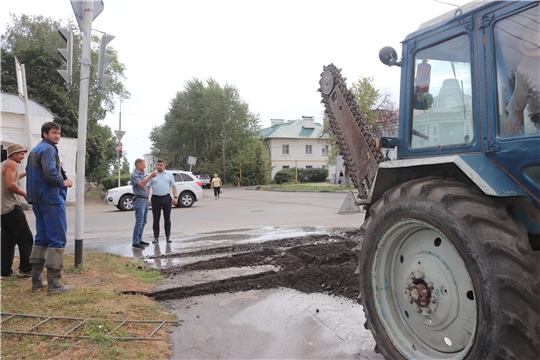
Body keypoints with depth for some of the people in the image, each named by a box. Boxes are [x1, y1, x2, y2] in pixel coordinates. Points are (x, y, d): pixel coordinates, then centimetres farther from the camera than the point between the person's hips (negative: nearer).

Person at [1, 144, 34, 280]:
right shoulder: (11, 164, -10)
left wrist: (25, 174, 28)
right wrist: (25, 194, -11)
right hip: (12, 207, -10)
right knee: (25, 238, -6)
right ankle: (26, 269, -5)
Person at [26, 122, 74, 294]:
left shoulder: (34, 150, 20)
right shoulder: (48, 149, -12)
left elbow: (31, 173, 22)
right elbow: (50, 172, -26)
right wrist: (63, 182, -10)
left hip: (38, 199, 10)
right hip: (52, 199, -10)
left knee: (41, 237, 12)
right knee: (57, 239, -7)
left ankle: (36, 281, 15)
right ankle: (54, 282, -6)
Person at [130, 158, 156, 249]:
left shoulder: (142, 173, 17)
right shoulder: (134, 174, -11)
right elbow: (140, 184, -28)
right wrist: (150, 176, -27)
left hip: (145, 199, 9)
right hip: (139, 200, -9)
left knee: (143, 222, 12)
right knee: (139, 222, -10)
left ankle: (139, 240, 19)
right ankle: (135, 242, -6)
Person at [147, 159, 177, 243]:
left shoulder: (169, 174, 8)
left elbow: (173, 186, 5)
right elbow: (148, 187, 4)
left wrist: (175, 197, -4)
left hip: (166, 198, 0)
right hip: (155, 198, 0)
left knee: (167, 218, 6)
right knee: (156, 219, 4)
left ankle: (168, 236, 13)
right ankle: (156, 236, 12)